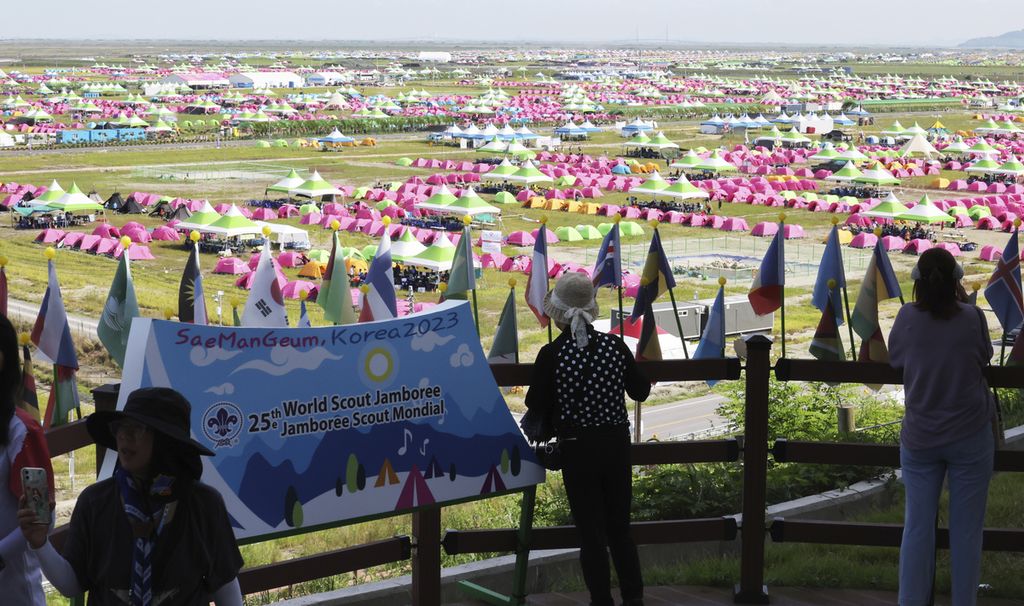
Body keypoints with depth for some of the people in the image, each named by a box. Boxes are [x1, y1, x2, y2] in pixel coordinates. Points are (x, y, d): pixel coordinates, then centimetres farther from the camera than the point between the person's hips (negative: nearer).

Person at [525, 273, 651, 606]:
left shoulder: (551, 355, -14)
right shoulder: (614, 346, -5)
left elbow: (536, 404, -8)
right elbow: (641, 391, 2)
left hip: (577, 449, -3)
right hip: (617, 444, 3)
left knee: (591, 531, 6)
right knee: (620, 528, 15)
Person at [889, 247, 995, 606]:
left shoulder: (908, 318, -9)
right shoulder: (972, 318, -11)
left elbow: (894, 359, 7)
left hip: (920, 439, 1)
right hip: (970, 438, -1)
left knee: (917, 528, 7)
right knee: (966, 531, 6)